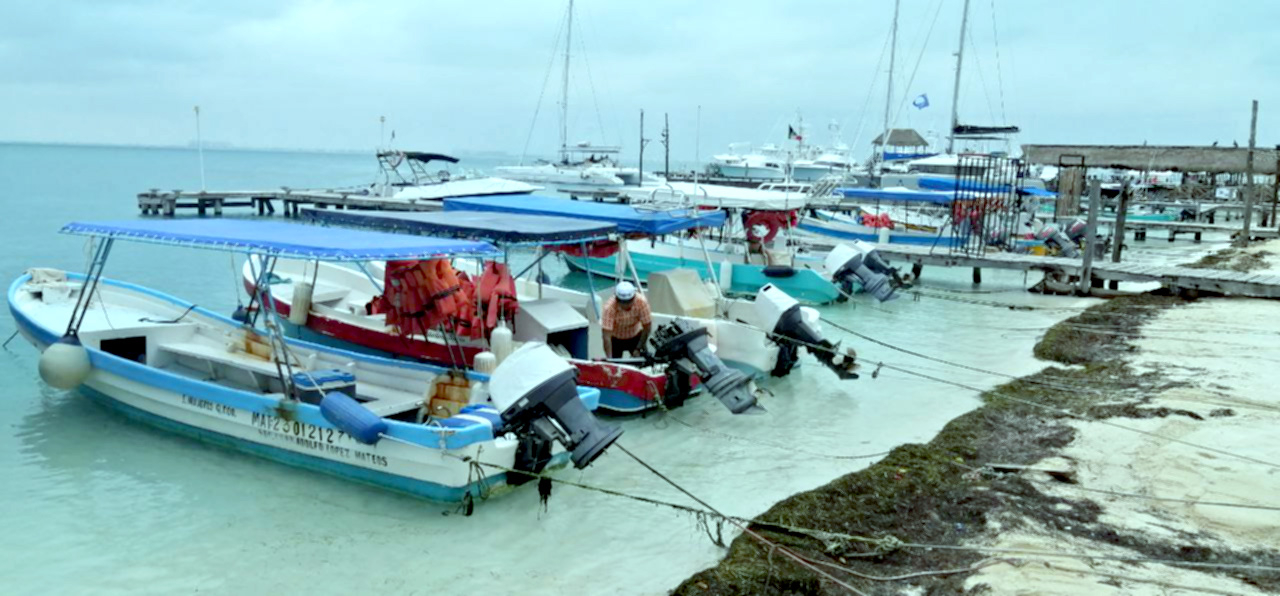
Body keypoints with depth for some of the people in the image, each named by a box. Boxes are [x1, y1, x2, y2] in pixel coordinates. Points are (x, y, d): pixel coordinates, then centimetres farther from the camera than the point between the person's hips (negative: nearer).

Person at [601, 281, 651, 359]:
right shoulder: (609, 307, -34)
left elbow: (647, 327, -17)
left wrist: (638, 349, -18)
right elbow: (607, 336, -35)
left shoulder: (641, 302, -29)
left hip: (636, 335, 2)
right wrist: (609, 358, -41)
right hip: (615, 338, -1)